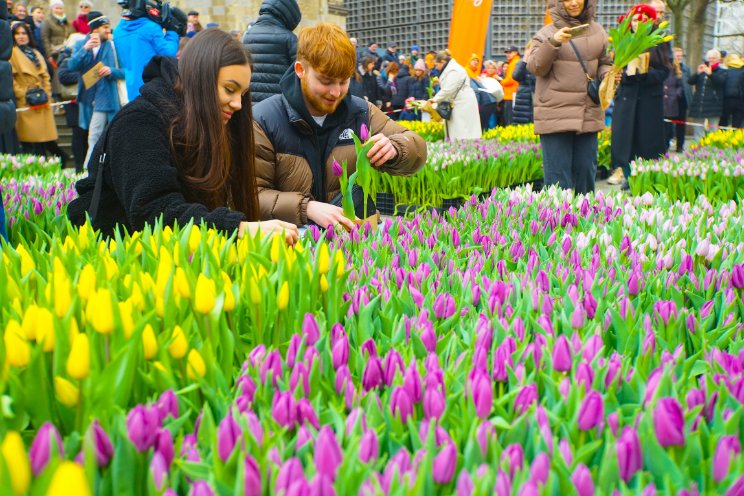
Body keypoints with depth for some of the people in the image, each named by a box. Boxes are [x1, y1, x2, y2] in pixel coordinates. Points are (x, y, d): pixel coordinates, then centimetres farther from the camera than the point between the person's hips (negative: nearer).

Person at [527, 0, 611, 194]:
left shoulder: (598, 32, 12)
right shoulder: (547, 33, -1)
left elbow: (604, 63, 22)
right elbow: (536, 67, -9)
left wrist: (608, 75, 0)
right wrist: (553, 42, -23)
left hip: (589, 115, 4)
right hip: (555, 115, -4)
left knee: (586, 170, 10)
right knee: (558, 173, -3)